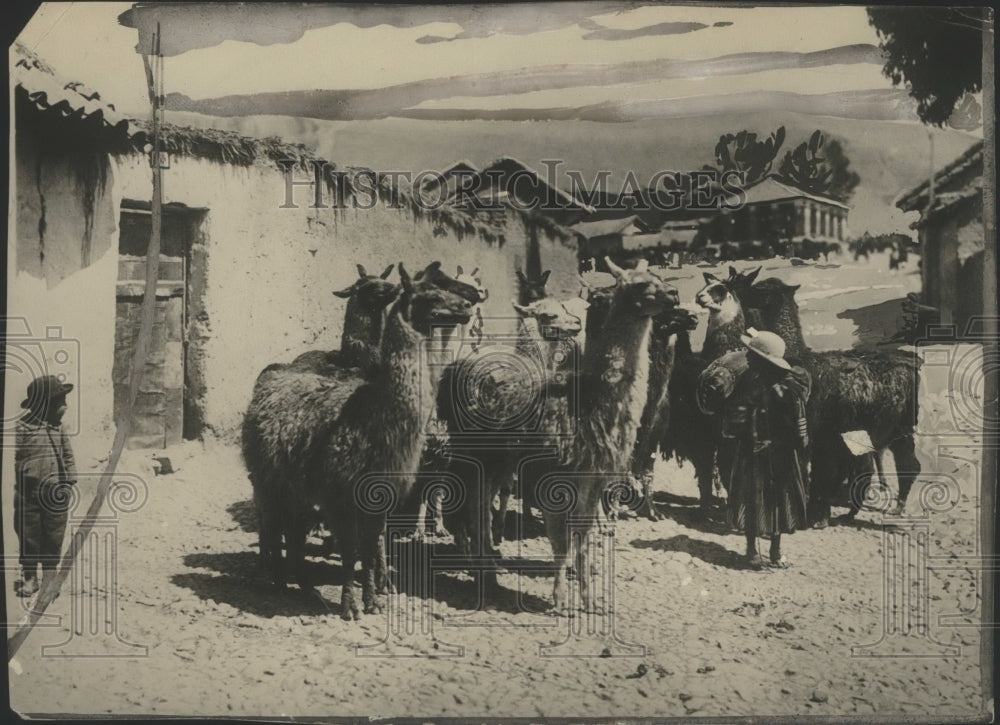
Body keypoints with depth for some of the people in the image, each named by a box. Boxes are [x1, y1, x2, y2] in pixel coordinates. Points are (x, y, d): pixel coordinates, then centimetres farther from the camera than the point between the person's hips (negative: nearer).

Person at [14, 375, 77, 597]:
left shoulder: (58, 427, 6)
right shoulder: (22, 427, -9)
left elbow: (68, 455, 14)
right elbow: (13, 459, -7)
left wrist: (69, 481, 6)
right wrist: (16, 491, -8)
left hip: (56, 496, 4)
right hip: (29, 495, -3)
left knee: (54, 538, 9)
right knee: (29, 537, 7)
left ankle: (49, 577, 21)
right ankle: (29, 577, 22)